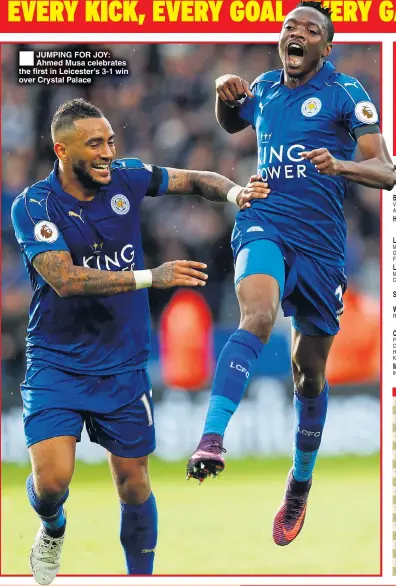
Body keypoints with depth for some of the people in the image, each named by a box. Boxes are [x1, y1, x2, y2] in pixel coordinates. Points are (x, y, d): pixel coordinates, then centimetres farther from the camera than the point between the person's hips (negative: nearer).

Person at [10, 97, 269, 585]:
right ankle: (52, 532, 19)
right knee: (52, 480, -16)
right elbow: (65, 280, -26)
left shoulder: (126, 179, -2)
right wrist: (149, 278, -32)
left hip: (123, 368, 3)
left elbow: (195, 180, 14)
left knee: (134, 486, 6)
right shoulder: (33, 206, -14)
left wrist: (233, 192, -8)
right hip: (57, 365, -3)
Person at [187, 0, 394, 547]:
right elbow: (230, 123, 33)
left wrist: (339, 164, -31)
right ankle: (211, 441, -44)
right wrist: (225, 94, 9)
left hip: (320, 241, -1)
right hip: (263, 222, 1)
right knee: (257, 315, -31)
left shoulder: (345, 93, -3)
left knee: (310, 369, 9)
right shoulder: (264, 88, 10)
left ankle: (300, 485, 30)